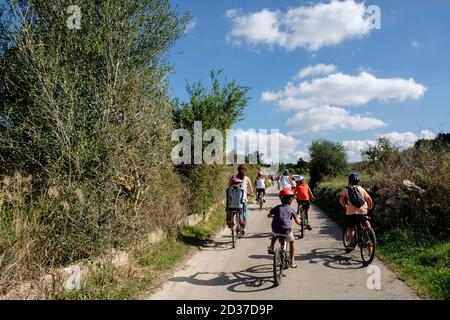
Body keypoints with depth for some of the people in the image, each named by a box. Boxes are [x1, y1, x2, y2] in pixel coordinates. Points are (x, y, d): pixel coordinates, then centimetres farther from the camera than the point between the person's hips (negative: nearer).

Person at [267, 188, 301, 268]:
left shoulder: (277, 208, 5)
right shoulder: (291, 209, 0)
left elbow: (269, 215, 19)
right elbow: (297, 222, 3)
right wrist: (298, 217, 25)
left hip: (276, 230, 2)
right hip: (286, 230, -2)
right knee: (292, 242, 25)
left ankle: (271, 247, 22)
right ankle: (292, 261, 25)